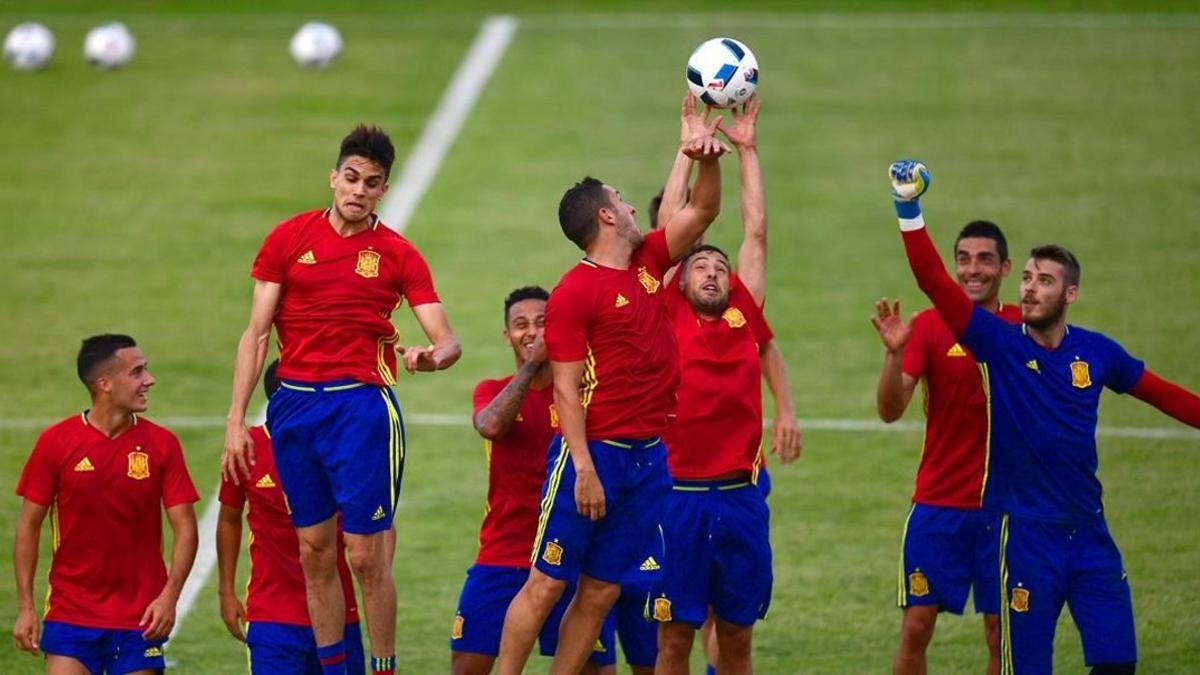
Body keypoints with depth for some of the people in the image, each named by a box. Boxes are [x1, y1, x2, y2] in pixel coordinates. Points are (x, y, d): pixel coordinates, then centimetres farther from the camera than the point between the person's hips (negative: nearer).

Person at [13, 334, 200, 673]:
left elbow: (185, 528, -1)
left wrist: (169, 596, -15)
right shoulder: (55, 442, -3)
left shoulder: (162, 444, -1)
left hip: (140, 620, 1)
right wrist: (25, 607, -1)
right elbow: (29, 526, 3)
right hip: (70, 616, -1)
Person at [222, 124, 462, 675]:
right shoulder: (289, 238, 5)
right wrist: (236, 421, -1)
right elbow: (256, 333, 5)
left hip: (361, 406, -3)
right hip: (293, 404, 3)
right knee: (314, 552, 7)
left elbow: (447, 340, -2)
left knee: (368, 557, -6)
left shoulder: (397, 254, 2)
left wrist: (432, 356, -27)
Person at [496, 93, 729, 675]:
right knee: (547, 583, -4)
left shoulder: (648, 262, 11)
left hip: (648, 455, 7)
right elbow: (565, 388, -12)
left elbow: (702, 211, 15)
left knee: (600, 591, 7)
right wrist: (583, 468, -18)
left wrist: (707, 157, -5)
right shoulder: (574, 292, -10)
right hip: (594, 452, -7)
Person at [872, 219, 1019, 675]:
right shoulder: (931, 325, -3)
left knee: (1001, 631, 3)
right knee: (916, 627, -1)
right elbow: (890, 410, -12)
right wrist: (894, 352, -27)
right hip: (938, 503, 0)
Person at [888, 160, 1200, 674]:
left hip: (1088, 530, 3)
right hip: (1025, 532, -3)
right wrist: (909, 212, -22)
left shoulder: (1095, 352, 3)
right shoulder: (999, 343, -4)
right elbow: (934, 281, -13)